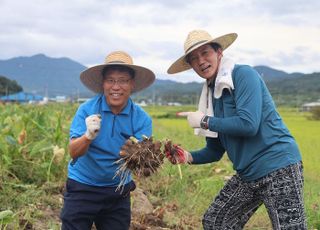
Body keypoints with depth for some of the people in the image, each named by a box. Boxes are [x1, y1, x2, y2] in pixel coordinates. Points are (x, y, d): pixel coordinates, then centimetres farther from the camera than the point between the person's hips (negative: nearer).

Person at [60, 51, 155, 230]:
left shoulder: (142, 119, -9)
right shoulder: (87, 110, -11)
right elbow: (73, 152, -17)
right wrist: (88, 136, -38)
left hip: (118, 193, 2)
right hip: (82, 188, -1)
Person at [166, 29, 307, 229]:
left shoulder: (243, 74, -10)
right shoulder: (210, 95, 12)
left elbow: (248, 124, -23)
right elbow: (215, 151, 16)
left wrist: (204, 121, -12)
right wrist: (189, 157, -3)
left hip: (279, 168, -8)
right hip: (247, 175, 9)